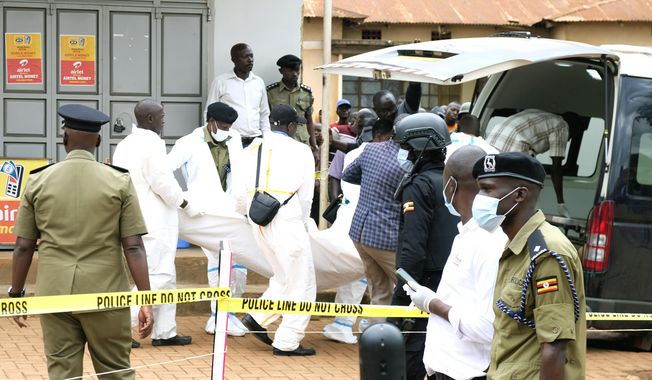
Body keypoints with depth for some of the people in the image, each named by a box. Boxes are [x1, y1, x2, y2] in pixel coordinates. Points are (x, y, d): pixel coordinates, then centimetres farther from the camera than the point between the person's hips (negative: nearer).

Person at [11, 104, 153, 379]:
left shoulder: (39, 181, 1)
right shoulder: (119, 182, -3)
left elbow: (23, 247, 3)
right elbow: (133, 247, -8)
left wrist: (16, 294, 13)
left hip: (55, 294, 1)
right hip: (105, 293, -1)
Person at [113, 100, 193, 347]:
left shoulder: (124, 145, 14)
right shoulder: (152, 143, -12)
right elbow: (161, 181, -15)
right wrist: (184, 203, -1)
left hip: (133, 219, 10)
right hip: (154, 222, -10)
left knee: (166, 276, 15)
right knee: (157, 276, -7)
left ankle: (165, 332, 18)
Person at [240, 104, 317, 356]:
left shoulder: (252, 149, 11)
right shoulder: (300, 151, -3)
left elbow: (243, 191, 10)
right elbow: (305, 195, 1)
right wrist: (303, 222, 17)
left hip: (259, 224, 6)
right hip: (287, 222, -6)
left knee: (284, 278, 22)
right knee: (301, 285, 4)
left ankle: (257, 318, 9)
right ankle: (287, 343, 4)